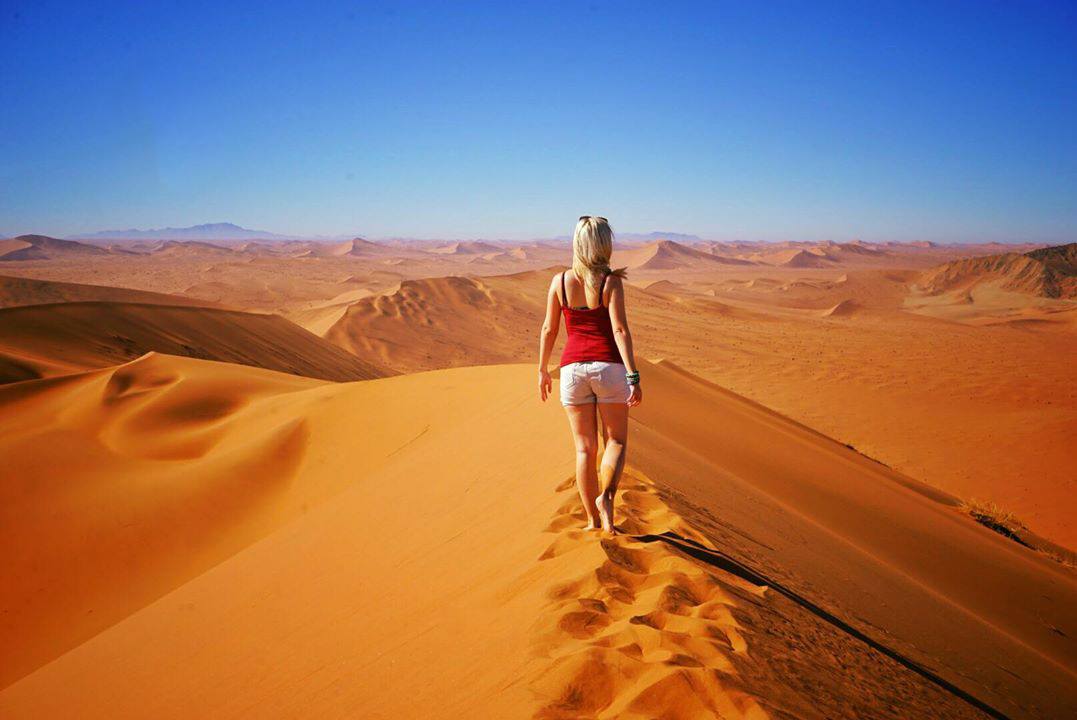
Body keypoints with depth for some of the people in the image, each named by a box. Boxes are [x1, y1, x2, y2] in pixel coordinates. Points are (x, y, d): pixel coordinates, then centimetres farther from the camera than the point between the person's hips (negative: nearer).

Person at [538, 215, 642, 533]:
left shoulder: (560, 280, 1)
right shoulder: (611, 281, -7)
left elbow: (549, 330, 5)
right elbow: (619, 330, -14)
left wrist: (542, 370, 16)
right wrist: (634, 377, -14)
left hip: (573, 369, 2)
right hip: (608, 367, -2)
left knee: (585, 448, 11)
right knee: (616, 441, 13)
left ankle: (593, 519, 16)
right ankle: (605, 496, -12)